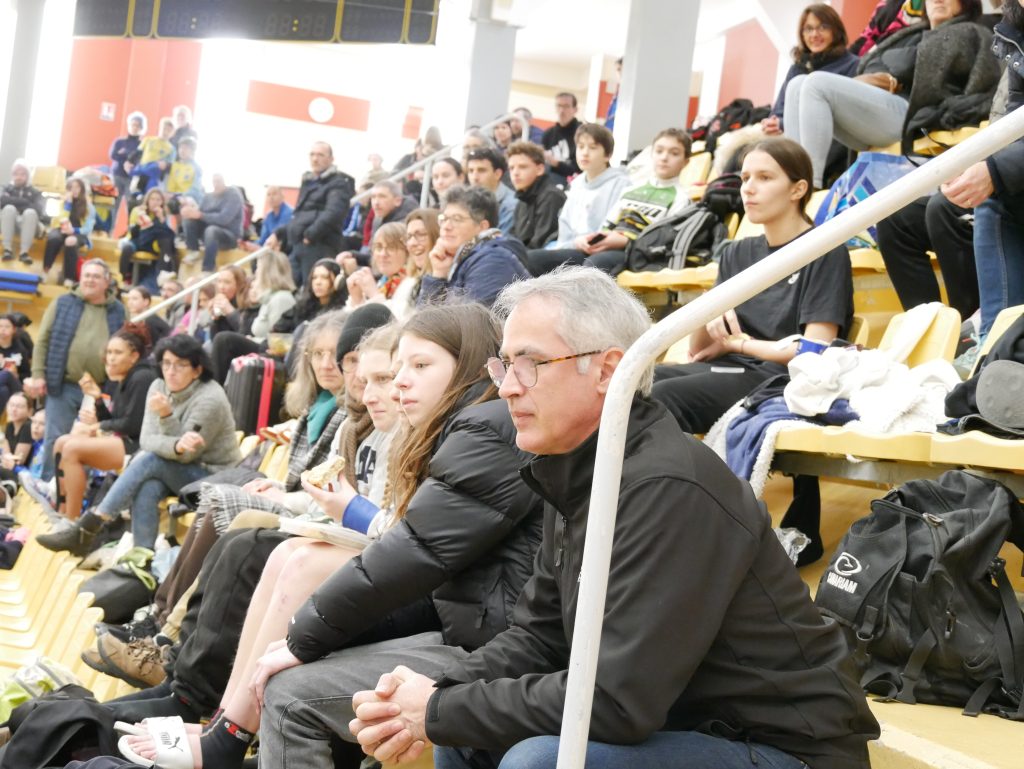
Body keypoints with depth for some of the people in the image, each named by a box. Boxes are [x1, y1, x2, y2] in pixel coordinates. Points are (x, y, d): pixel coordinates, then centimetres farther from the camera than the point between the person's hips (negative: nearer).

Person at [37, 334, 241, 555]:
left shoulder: (210, 399, -19)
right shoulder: (159, 387, -1)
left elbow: (186, 455, -18)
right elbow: (146, 440, -10)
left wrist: (166, 415, -31)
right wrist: (176, 446, -33)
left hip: (213, 477, -5)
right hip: (179, 471, 5)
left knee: (148, 460, -28)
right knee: (147, 488, -30)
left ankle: (87, 529, -28)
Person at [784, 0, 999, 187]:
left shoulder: (968, 34, 14)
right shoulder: (915, 35, 34)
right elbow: (868, 66, 21)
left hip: (907, 114, -8)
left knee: (817, 84, -24)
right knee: (798, 85, -10)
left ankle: (811, 188, -32)